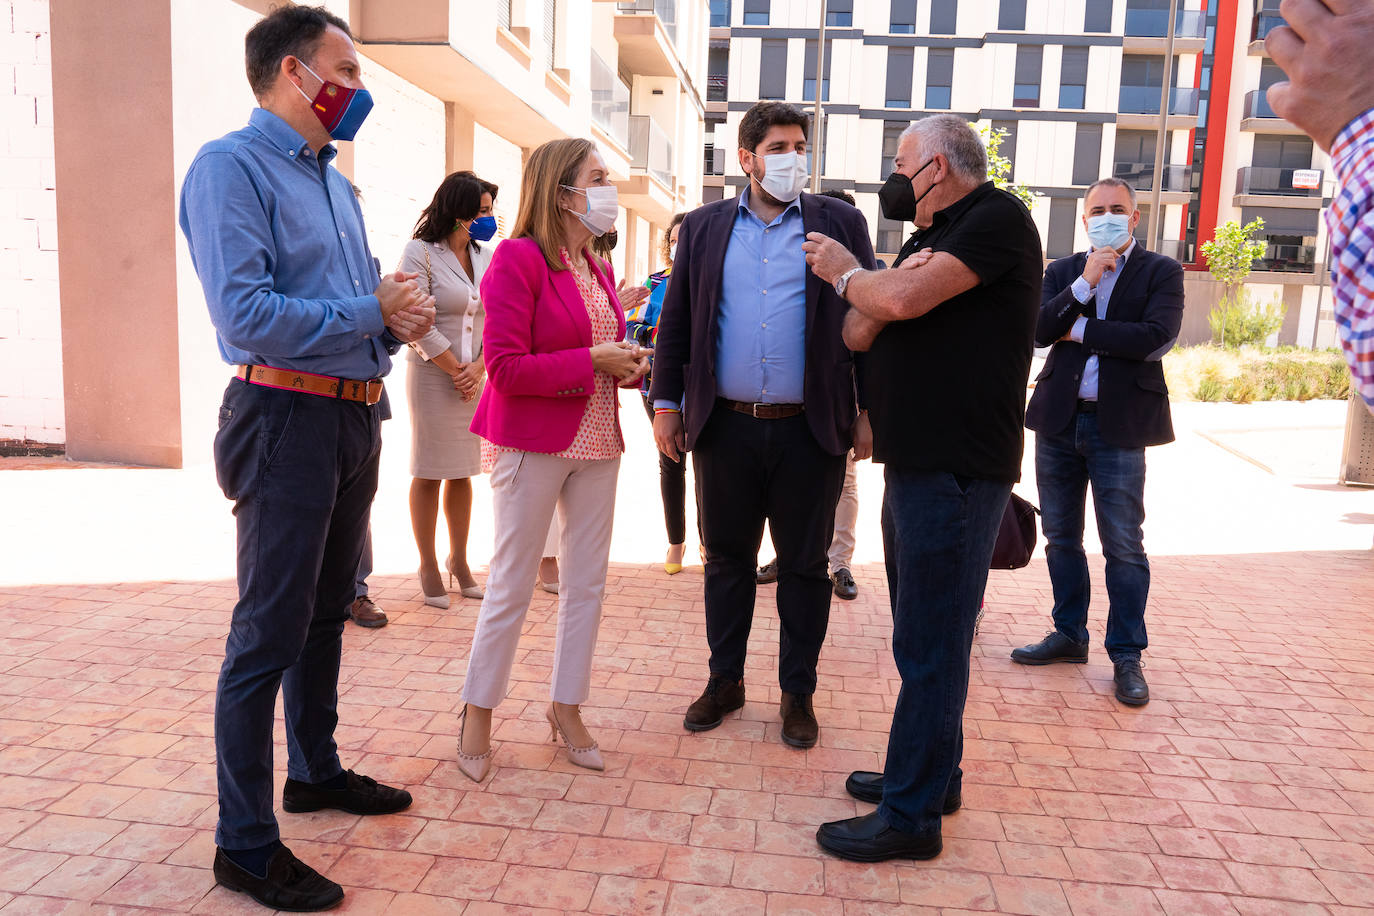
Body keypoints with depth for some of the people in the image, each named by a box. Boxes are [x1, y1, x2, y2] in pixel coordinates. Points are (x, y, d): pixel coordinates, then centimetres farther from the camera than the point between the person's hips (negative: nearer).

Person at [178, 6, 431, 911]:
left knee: (328, 612, 19)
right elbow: (245, 313, -23)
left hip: (357, 417, 9)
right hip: (288, 419, -9)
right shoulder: (231, 167, -10)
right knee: (270, 632, -3)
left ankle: (316, 770, 37)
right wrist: (372, 312, -14)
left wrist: (399, 321, -2)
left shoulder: (336, 183, 17)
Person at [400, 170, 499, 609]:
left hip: (477, 378, 5)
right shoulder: (420, 253, -6)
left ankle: (458, 559, 24)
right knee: (429, 473, 3)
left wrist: (479, 368, -8)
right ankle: (428, 565, 15)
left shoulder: (488, 258, 9)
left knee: (463, 472, 11)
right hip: (432, 375, -5)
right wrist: (456, 370, -10)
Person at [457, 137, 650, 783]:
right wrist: (591, 362, -19)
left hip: (596, 443, 8)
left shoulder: (598, 269, 13)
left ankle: (567, 707, 27)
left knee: (587, 583, 12)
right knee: (511, 587, 2)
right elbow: (506, 366, -18)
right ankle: (478, 715, 20)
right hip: (533, 443, -7)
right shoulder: (519, 257, -11)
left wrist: (632, 364, -1)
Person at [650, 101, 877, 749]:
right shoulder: (703, 227, 9)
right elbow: (676, 321, 9)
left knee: (805, 565, 9)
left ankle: (798, 691, 25)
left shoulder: (840, 223, 5)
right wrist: (667, 402, 2)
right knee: (726, 559, 13)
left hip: (809, 430, -1)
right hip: (724, 428, 2)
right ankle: (724, 681, 30)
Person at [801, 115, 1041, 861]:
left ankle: (911, 815, 9)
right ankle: (930, 774, 34)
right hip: (915, 462, 10)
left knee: (928, 644, -3)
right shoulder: (925, 240, 18)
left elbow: (906, 299, -23)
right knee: (923, 634, 18)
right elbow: (857, 335, 9)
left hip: (956, 469, -10)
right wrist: (864, 287, -11)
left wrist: (845, 272, -3)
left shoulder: (998, 218, -8)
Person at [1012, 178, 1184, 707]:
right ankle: (1069, 634, 28)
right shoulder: (1063, 272, 10)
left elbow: (1157, 337, -15)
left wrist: (1079, 332, -9)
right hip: (1059, 420, 4)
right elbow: (1039, 330, -5)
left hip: (1119, 425, -4)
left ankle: (1126, 655, 11)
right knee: (1061, 537, 13)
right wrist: (1085, 283, -14)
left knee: (1123, 545, -1)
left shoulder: (1161, 272, 2)